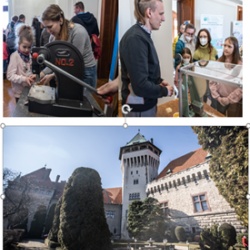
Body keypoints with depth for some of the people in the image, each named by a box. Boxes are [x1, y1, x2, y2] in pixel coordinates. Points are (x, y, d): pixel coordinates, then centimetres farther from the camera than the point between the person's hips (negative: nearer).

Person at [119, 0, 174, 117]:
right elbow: (141, 86, -28)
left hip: (146, 103, 10)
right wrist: (164, 91, -12)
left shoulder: (143, 35, 9)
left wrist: (159, 81, 4)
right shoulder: (135, 38, -23)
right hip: (139, 107, -10)